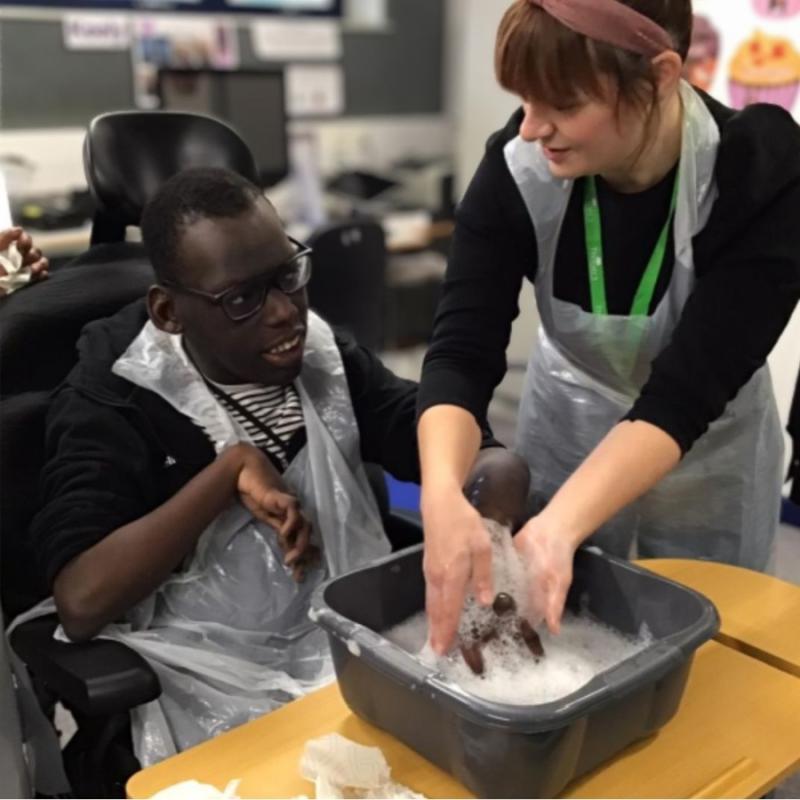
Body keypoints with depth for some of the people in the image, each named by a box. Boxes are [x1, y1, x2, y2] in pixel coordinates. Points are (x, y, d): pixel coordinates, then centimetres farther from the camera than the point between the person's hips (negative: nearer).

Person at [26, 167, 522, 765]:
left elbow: (490, 461, -4)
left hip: (366, 652, 5)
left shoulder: (324, 354, 3)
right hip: (219, 701, -5)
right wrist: (233, 467, -20)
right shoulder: (113, 401, -9)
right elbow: (80, 603, -22)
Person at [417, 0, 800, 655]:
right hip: (566, 433, 2)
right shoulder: (518, 167, -22)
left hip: (706, 458, -1)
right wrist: (443, 495, -45)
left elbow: (686, 392, -33)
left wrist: (560, 525, -46)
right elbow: (462, 352, -27)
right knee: (549, 640, 15)